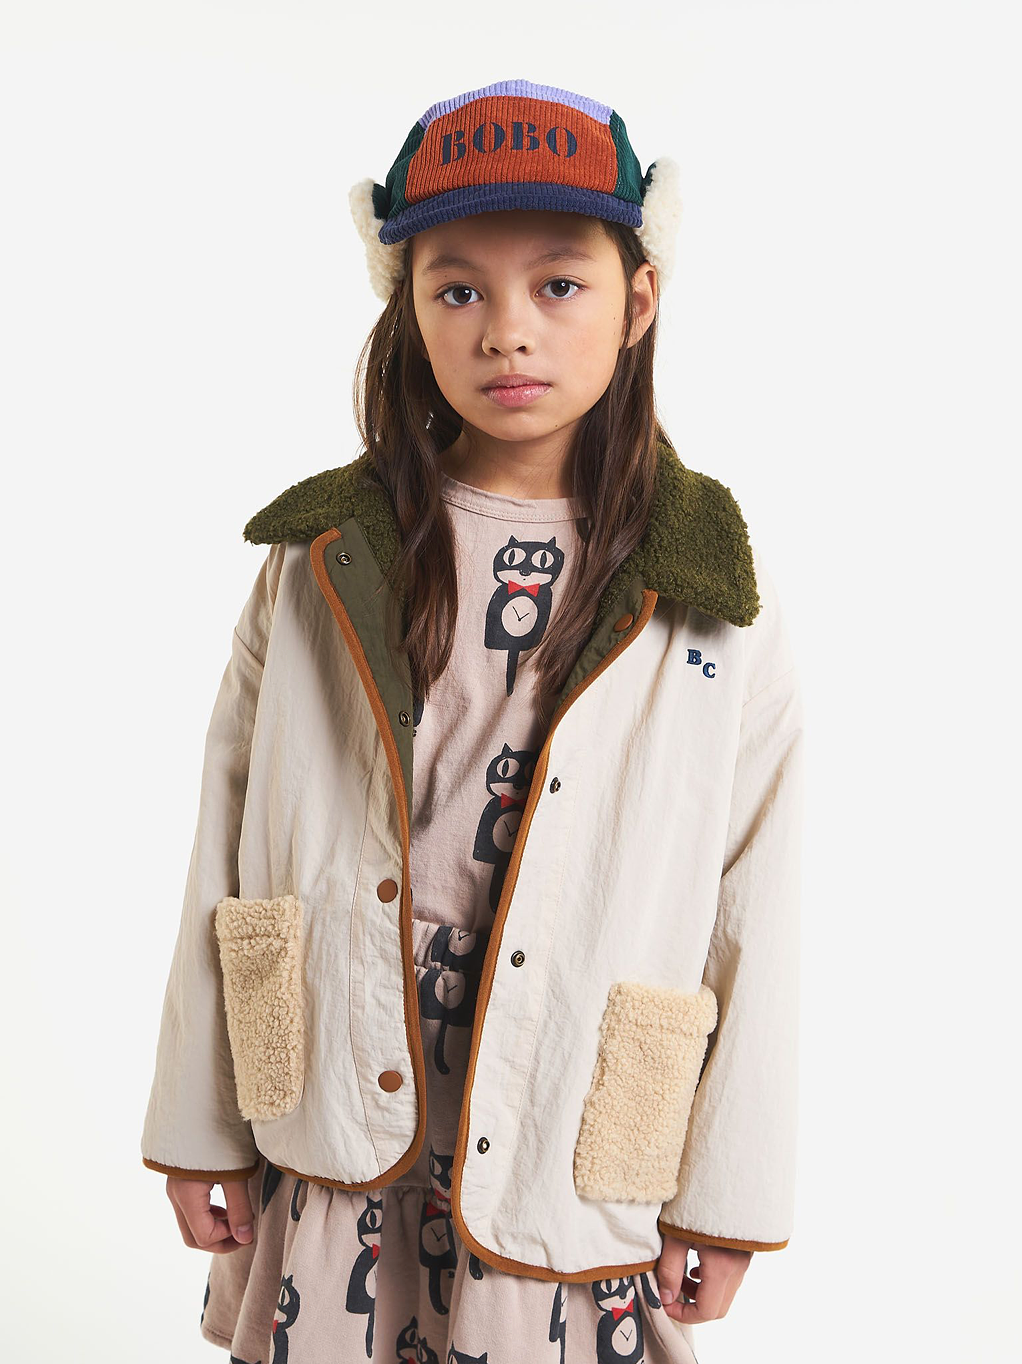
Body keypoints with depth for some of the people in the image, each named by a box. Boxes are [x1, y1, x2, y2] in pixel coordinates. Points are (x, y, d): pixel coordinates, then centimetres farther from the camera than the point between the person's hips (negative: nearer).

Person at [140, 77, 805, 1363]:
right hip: (329, 1150, 2)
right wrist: (199, 1123, 4)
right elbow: (228, 846, 2)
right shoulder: (321, 557, -2)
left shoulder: (714, 595, -7)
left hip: (566, 1167, -1)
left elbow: (755, 910, -3)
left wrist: (728, 1197, 0)